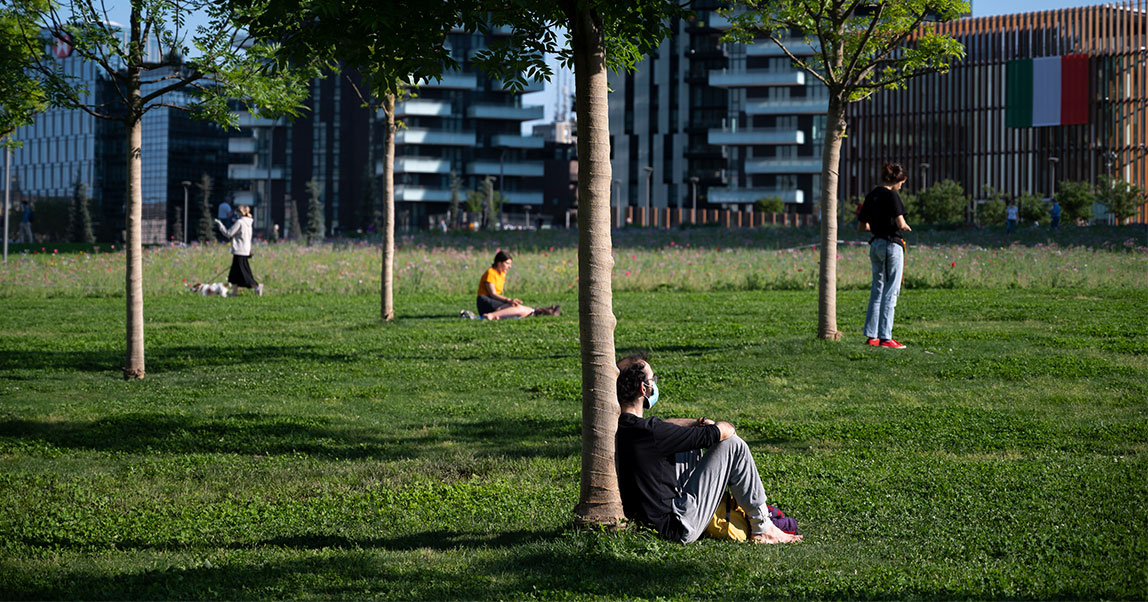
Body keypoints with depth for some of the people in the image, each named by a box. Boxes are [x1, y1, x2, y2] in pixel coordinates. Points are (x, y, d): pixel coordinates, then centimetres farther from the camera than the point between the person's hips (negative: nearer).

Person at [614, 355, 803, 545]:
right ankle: (762, 527, 10)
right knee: (733, 444, -3)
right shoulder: (650, 432, -27)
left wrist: (700, 422, 12)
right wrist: (727, 427, 9)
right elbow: (716, 433, -13)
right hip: (679, 528, -9)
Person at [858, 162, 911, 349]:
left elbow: (861, 226, 14)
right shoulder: (891, 195, -12)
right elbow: (900, 223, -20)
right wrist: (906, 227, 1)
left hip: (875, 246, 7)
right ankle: (885, 337, -3)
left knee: (877, 290, 13)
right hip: (891, 245, -7)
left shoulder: (871, 196, 10)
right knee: (890, 291, -3)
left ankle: (871, 335, 14)